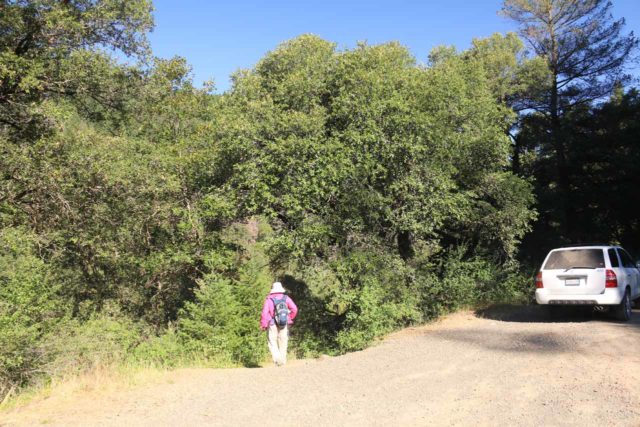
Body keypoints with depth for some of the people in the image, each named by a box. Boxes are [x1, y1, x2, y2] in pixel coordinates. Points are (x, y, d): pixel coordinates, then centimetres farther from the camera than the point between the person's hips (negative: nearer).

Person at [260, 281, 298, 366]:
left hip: (272, 324, -2)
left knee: (272, 343, 4)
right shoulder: (286, 298, 3)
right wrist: (290, 319, 9)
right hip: (284, 324, 2)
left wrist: (263, 325, -2)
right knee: (283, 342, 13)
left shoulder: (269, 299, -3)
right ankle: (283, 361, 15)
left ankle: (277, 358, -17)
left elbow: (265, 312, -10)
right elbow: (294, 309, -4)